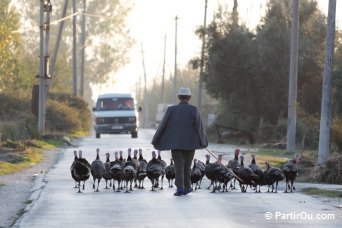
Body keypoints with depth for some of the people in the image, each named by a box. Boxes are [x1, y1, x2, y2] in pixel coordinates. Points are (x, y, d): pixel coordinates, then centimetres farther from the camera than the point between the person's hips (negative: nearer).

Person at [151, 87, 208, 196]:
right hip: (190, 143, 0)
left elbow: (163, 125, -1)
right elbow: (199, 126, -8)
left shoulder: (171, 110, -3)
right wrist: (202, 142, 0)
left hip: (175, 143, 0)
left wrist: (156, 141, 8)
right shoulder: (194, 110, -5)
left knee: (178, 165, -2)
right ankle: (187, 187, 21)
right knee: (187, 165, 14)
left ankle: (180, 187, -17)